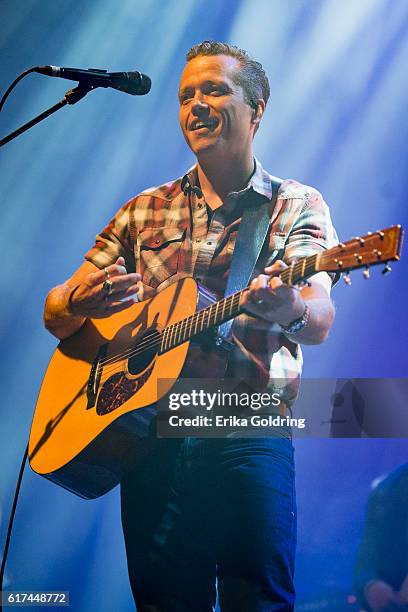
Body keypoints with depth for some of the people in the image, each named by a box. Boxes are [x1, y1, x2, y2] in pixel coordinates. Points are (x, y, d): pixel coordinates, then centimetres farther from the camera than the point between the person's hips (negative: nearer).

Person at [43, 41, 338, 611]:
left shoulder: (296, 206, 6)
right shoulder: (145, 209, 15)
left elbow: (320, 322, -11)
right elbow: (55, 312, 13)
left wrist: (291, 309, -35)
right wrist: (79, 303, -12)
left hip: (248, 431, -3)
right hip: (149, 436, 3)